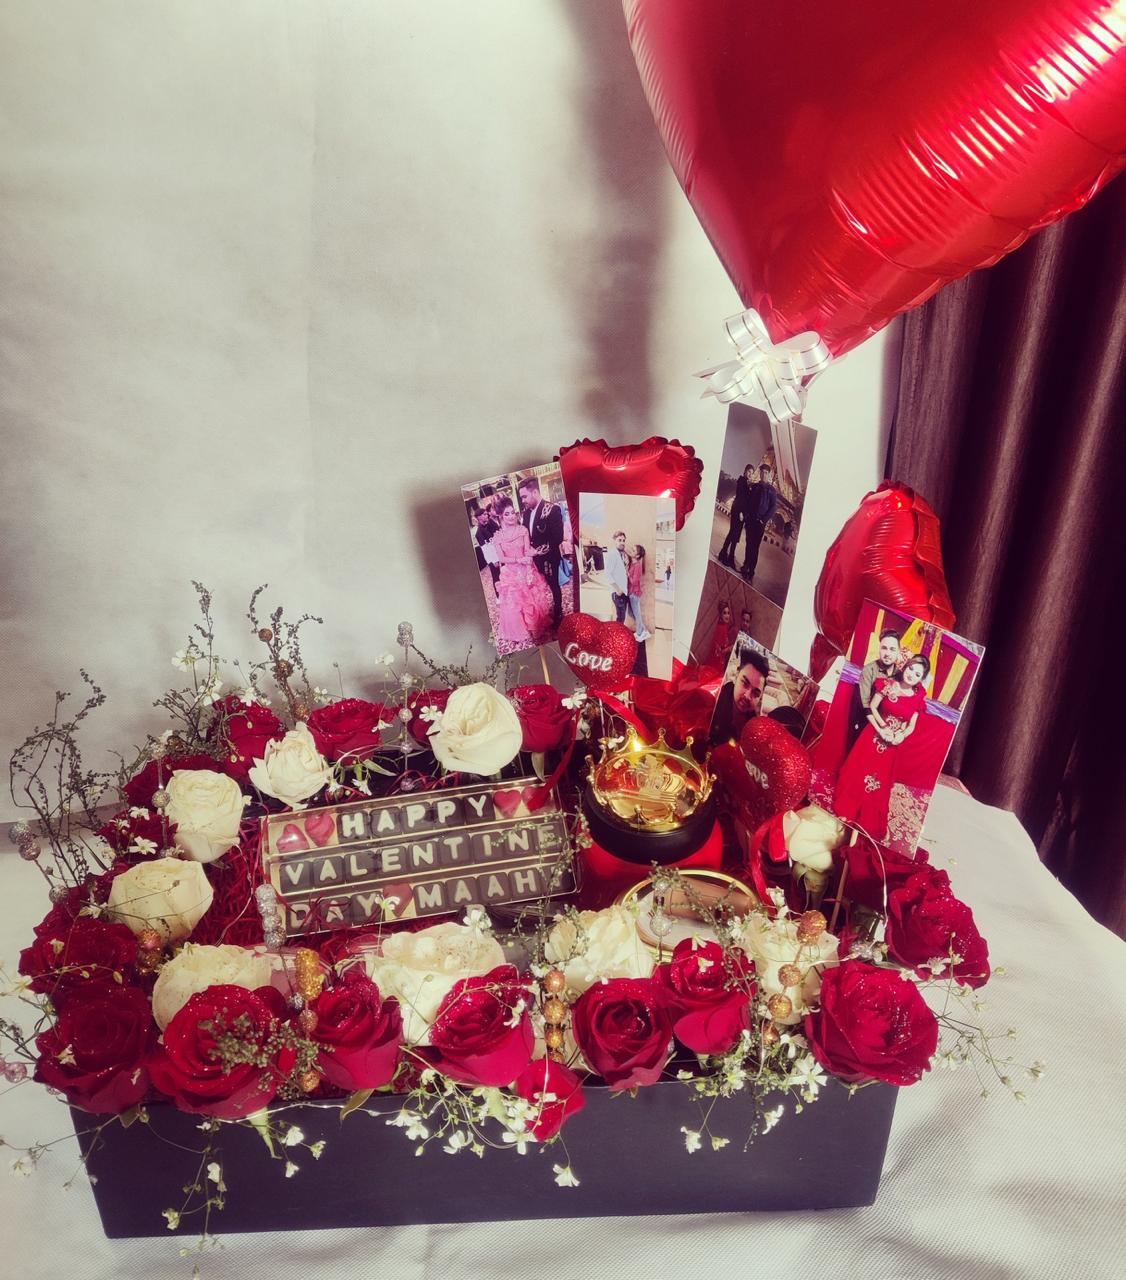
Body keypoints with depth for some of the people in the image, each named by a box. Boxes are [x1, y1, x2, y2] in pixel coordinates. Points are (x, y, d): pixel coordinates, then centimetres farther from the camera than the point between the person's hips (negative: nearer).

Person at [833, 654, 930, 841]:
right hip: (874, 735, -1)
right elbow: (872, 707, -8)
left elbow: (911, 726, 1)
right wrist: (882, 728, -18)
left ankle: (870, 824, 23)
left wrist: (901, 736, -18)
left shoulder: (918, 697, -4)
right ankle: (845, 812, 22)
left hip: (892, 743, 1)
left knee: (880, 784, 8)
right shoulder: (888, 684, -10)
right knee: (856, 772, 2)